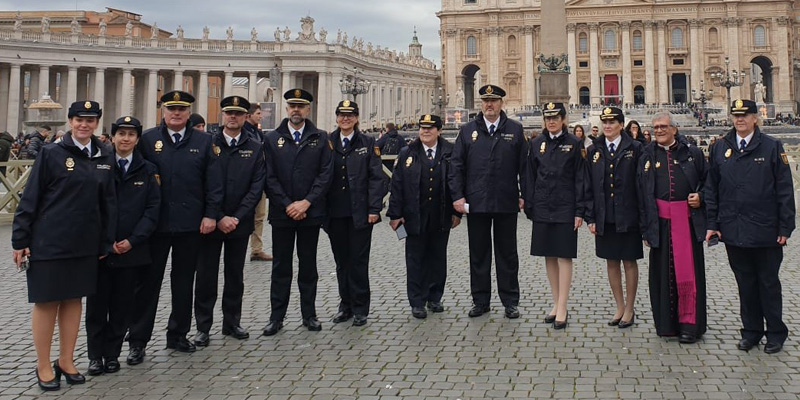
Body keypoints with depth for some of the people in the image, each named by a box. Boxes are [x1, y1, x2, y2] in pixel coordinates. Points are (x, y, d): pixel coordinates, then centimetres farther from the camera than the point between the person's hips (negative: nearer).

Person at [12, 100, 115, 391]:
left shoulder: (105, 157, 5)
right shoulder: (51, 153, -7)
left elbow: (107, 202, 8)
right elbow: (30, 198, -6)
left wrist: (106, 243, 6)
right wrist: (20, 240, -8)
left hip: (85, 244, 4)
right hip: (49, 242, -4)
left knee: (74, 299, 12)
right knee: (47, 301, 5)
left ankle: (66, 361, 24)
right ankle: (43, 367, 17)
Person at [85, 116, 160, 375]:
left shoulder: (147, 171, 6)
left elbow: (153, 209, 1)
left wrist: (132, 240, -9)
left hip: (132, 249, 1)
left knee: (122, 305, 7)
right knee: (97, 304, 5)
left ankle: (112, 354, 19)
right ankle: (95, 355, 17)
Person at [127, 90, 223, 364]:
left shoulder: (203, 142, 5)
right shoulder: (147, 140, 3)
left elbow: (214, 182, 3)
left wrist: (211, 215, -4)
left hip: (191, 224, 1)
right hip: (155, 224, -1)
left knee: (184, 281, 11)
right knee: (147, 282, 4)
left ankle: (178, 335, 25)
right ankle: (138, 341, 12)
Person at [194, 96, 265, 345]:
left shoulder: (255, 148, 4)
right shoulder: (207, 144, 0)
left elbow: (256, 187, -1)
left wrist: (237, 217, -10)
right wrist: (218, 218, -12)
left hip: (240, 222, 2)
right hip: (211, 221, -1)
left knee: (235, 275, 11)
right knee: (206, 275, 4)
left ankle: (232, 323, 23)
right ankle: (203, 327, 13)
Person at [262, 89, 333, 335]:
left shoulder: (320, 138, 5)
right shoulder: (272, 139, 5)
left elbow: (326, 173, -3)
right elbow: (269, 177, 0)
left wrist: (306, 202, -12)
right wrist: (287, 205, -10)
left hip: (310, 212, 0)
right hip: (281, 213, 0)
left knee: (308, 265, 9)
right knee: (281, 266, 6)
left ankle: (309, 315, 18)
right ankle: (276, 317, 13)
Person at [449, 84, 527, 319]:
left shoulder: (515, 130, 4)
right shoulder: (467, 131, 6)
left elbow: (524, 165, 3)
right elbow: (456, 165, 4)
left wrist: (525, 194, -3)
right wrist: (458, 195, -4)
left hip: (506, 203, -1)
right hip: (476, 203, 1)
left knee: (507, 254, 7)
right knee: (478, 254, 9)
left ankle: (510, 302, 17)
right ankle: (480, 300, 20)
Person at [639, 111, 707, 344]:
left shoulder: (692, 153, 5)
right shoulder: (647, 157, 8)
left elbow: (707, 181, 15)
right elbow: (641, 193, 7)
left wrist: (700, 197, -6)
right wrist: (645, 227, 3)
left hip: (688, 220, -1)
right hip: (660, 221, 1)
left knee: (688, 271, -2)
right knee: (663, 272, 6)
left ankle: (689, 323, 7)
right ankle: (667, 323, 16)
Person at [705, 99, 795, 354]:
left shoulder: (772, 147, -2)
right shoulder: (720, 148, 5)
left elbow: (784, 190, -3)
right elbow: (711, 188, 8)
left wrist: (785, 227, -6)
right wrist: (712, 223, 2)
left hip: (765, 231, -2)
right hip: (733, 231, 2)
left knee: (768, 283, 8)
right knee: (745, 283, 11)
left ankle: (776, 333, 20)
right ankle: (751, 331, 23)